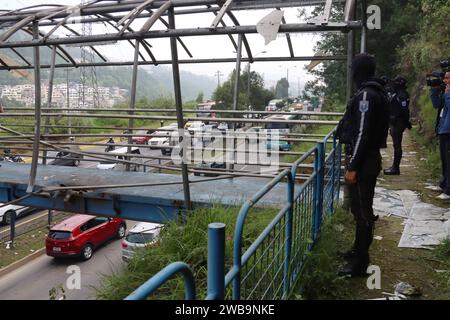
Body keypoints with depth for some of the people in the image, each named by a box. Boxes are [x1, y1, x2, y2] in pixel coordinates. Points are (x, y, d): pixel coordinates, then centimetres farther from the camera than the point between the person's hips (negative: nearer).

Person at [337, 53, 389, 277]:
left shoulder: (366, 95, -16)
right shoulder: (376, 93, 15)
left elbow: (362, 134, -21)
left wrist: (352, 167, -20)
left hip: (363, 161, -10)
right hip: (369, 158, 10)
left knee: (362, 211, -3)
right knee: (360, 208, 20)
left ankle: (359, 263, 6)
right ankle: (358, 250, 35)